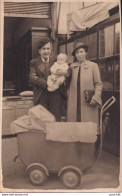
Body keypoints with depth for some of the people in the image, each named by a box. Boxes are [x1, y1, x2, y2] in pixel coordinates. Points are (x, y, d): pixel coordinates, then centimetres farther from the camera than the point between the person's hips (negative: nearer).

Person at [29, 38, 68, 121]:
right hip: (41, 96, -1)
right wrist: (47, 83, -15)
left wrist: (64, 72, -14)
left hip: (55, 95, 1)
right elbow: (32, 78, -4)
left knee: (56, 120, 1)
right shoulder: (34, 62, 9)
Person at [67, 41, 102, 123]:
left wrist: (95, 97, -8)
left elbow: (98, 84, 3)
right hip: (74, 103, 2)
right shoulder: (72, 66, 11)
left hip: (88, 103, -2)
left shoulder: (93, 65, 4)